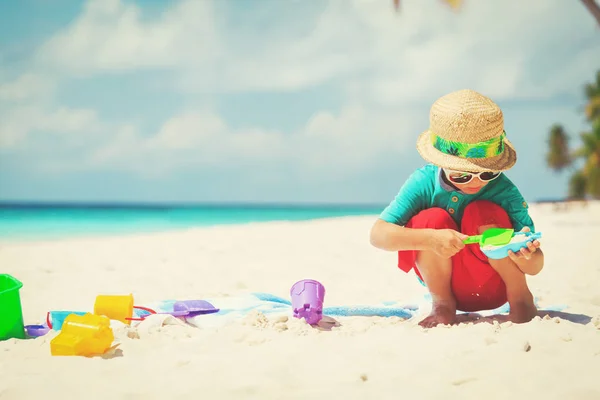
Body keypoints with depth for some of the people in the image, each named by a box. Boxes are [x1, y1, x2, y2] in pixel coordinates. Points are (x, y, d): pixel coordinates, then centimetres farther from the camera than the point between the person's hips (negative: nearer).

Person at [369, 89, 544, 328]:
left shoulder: (505, 192, -21)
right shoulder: (424, 183, -19)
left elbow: (535, 267, -20)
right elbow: (378, 234, -27)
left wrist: (525, 256, -46)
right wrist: (430, 239, -42)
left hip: (494, 289, -1)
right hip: (448, 284, 1)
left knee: (484, 215, -27)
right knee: (432, 219, -26)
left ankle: (520, 299, -6)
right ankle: (442, 305, -3)